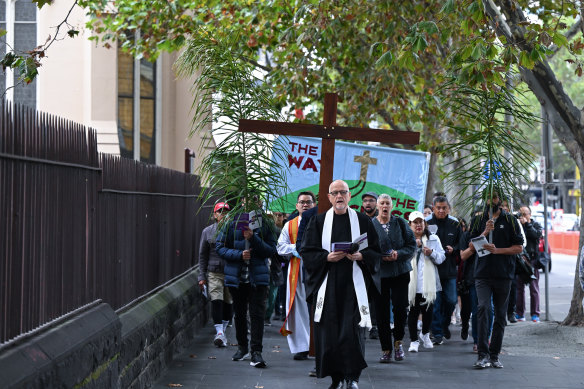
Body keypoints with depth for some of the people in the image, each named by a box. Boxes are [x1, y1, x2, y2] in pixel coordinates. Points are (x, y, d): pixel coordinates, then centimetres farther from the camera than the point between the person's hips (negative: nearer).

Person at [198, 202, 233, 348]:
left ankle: (222, 330, 22)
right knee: (216, 300, -14)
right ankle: (219, 332, -17)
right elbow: (203, 255, 10)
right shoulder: (207, 232, 8)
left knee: (229, 302, 6)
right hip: (214, 272, 0)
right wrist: (202, 276, 5)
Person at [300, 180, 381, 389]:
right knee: (329, 331, -2)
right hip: (327, 284, 1)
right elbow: (307, 252, 5)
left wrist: (360, 256, -12)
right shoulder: (318, 221, 9)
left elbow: (376, 252, 8)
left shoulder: (363, 221, 9)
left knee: (353, 330, -8)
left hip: (354, 283, -1)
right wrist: (327, 257, -11)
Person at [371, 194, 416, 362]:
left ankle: (398, 341, 15)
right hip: (379, 273, -1)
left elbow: (412, 245, 5)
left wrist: (399, 254, -12)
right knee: (382, 311, 1)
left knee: (400, 307, -8)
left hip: (400, 272, 1)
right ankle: (386, 348, 10)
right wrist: (379, 257, -15)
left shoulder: (400, 223, 6)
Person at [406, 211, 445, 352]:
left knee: (428, 310, 6)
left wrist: (432, 253, -13)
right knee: (413, 311, -3)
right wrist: (413, 246, -13)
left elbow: (441, 258, 6)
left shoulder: (433, 239, 11)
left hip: (428, 283, 2)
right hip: (411, 282, -1)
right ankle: (414, 340, 4)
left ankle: (425, 335, 30)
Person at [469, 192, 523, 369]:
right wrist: (486, 232, -10)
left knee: (500, 314, 4)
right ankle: (483, 355, -19)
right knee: (483, 308, -17)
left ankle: (494, 355, 12)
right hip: (483, 273, 0)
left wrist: (497, 250, -11)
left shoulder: (510, 220, 7)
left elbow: (519, 247, 2)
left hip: (504, 274, 0)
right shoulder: (479, 220, 11)